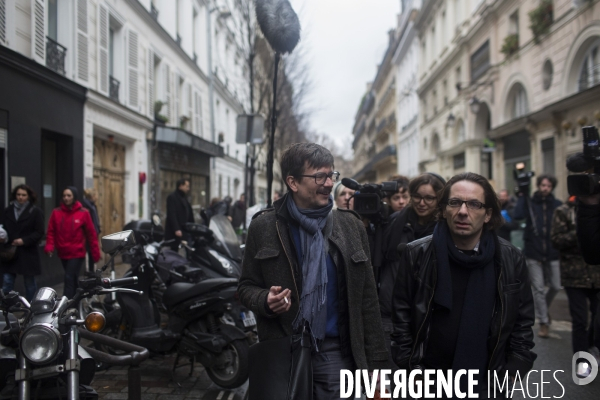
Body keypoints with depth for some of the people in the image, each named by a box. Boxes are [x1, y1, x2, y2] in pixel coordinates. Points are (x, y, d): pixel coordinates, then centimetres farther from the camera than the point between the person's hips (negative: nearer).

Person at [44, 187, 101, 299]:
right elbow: (51, 232, 2)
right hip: (63, 253, 4)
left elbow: (91, 234, -3)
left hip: (77, 253, -4)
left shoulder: (83, 213, -6)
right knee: (73, 280, 15)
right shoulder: (56, 213, 1)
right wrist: (49, 247, -16)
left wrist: (95, 254, -2)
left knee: (69, 279, -11)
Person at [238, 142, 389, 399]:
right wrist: (265, 300, -18)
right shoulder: (264, 226, -2)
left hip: (336, 354, 1)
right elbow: (246, 286, 6)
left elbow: (366, 300, 2)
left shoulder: (351, 226, 2)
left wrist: (376, 364, -1)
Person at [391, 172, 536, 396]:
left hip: (488, 384, 1)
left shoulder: (511, 260, -4)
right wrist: (411, 367, -6)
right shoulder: (417, 255, -8)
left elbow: (522, 325, 2)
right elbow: (401, 317, -3)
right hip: (428, 381, 0)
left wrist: (511, 376, -4)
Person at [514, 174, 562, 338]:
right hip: (534, 253, -1)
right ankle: (543, 322, 13)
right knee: (538, 289, 2)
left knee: (555, 287, 6)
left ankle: (544, 310, 35)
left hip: (552, 253, 1)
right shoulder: (530, 202, -1)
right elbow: (518, 215, -19)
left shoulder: (558, 205, 3)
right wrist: (522, 196, -18)